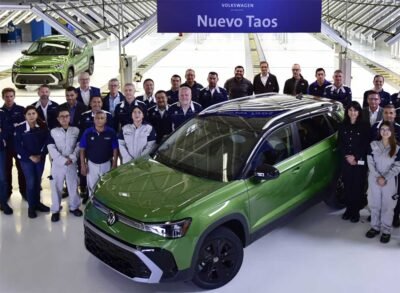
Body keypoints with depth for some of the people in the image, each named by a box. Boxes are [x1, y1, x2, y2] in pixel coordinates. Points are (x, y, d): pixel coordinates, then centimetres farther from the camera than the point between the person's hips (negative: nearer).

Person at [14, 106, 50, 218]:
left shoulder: (43, 126, -5)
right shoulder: (20, 128, -12)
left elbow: (47, 141, -1)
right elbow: (18, 146, -10)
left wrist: (41, 155, -11)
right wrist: (30, 156, -14)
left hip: (40, 158, 3)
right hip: (26, 159, -3)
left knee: (38, 181, 11)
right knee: (31, 182, -3)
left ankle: (37, 203, 27)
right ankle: (31, 206, 11)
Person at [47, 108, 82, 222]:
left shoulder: (76, 130, 4)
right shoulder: (53, 132, 1)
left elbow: (79, 146, 1)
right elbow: (51, 149, -7)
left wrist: (72, 158, -14)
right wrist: (63, 160, -16)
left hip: (72, 164, 1)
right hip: (57, 164, -1)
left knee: (73, 186, 9)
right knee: (56, 187, 3)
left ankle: (74, 207, 26)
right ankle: (55, 210, 15)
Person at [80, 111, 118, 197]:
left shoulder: (111, 132, -11)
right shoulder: (88, 132, -9)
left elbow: (115, 150, -4)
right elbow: (82, 150, -2)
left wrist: (114, 165, -6)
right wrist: (83, 165, -4)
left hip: (106, 164, 0)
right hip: (91, 164, 1)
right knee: (92, 188, 12)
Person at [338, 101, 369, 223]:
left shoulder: (364, 127, -5)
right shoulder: (343, 126, 4)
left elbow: (366, 145, -6)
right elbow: (340, 143, 5)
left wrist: (355, 157, -12)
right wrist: (347, 156, -8)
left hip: (360, 162, -3)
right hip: (345, 161, 3)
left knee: (358, 186, 1)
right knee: (347, 185, 8)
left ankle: (356, 211, 12)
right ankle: (349, 209, 21)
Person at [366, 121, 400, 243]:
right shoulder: (373, 145, 1)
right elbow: (370, 163, -2)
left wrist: (385, 178, -14)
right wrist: (378, 177, -13)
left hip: (390, 182, -2)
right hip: (374, 180, 2)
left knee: (387, 206, 3)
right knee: (374, 205, 10)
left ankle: (386, 230, 14)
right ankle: (375, 227, 24)